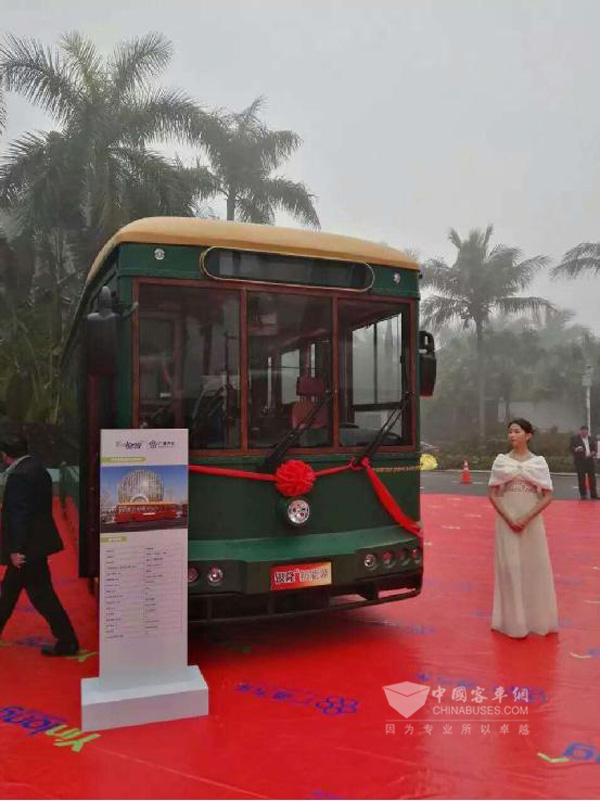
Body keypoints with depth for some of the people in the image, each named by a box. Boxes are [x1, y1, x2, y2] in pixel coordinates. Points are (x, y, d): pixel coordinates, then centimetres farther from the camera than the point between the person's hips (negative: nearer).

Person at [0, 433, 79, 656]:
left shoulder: (18, 476, -20)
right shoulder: (37, 467, 9)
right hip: (37, 540, 10)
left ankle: (67, 642, 4)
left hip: (28, 545, -10)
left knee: (41, 594, -2)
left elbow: (19, 514, -23)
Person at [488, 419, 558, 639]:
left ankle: (535, 618, 19)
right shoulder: (501, 461, 2)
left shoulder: (538, 461, 1)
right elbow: (493, 494, 2)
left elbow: (547, 496, -2)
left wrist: (526, 518, -12)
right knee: (510, 567, 1)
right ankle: (513, 620, 11)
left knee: (534, 567, 4)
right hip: (507, 521, 0)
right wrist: (508, 519, -11)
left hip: (531, 521, 0)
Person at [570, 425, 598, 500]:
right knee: (581, 478, -1)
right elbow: (571, 448, -5)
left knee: (592, 478, 4)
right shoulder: (574, 438, 0)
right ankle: (583, 494, 5)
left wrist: (593, 452, -5)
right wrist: (576, 449, -26)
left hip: (590, 460, 4)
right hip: (580, 461, -4)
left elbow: (595, 448, 16)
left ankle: (594, 495, 10)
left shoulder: (592, 439, 13)